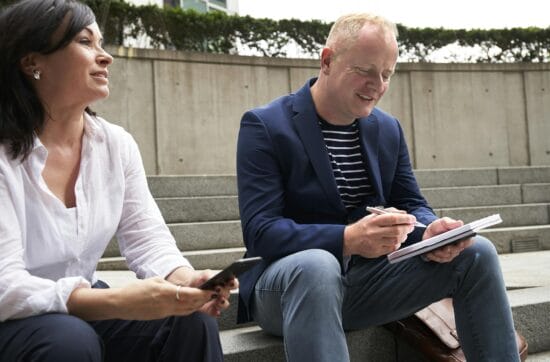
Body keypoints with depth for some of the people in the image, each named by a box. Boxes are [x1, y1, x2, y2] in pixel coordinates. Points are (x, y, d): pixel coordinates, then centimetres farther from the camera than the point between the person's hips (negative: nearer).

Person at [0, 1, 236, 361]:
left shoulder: (117, 144, -2)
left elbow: (148, 239, -4)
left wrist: (187, 282, -27)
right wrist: (119, 302, -39)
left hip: (84, 307, 5)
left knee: (193, 321, -20)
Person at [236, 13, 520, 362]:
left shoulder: (389, 129, 8)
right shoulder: (264, 126, -11)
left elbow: (411, 205, 9)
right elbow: (260, 232, -20)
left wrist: (430, 231, -17)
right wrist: (347, 239, -35)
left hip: (366, 278, 6)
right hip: (288, 278, -5)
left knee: (476, 252, -9)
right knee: (316, 267, -41)